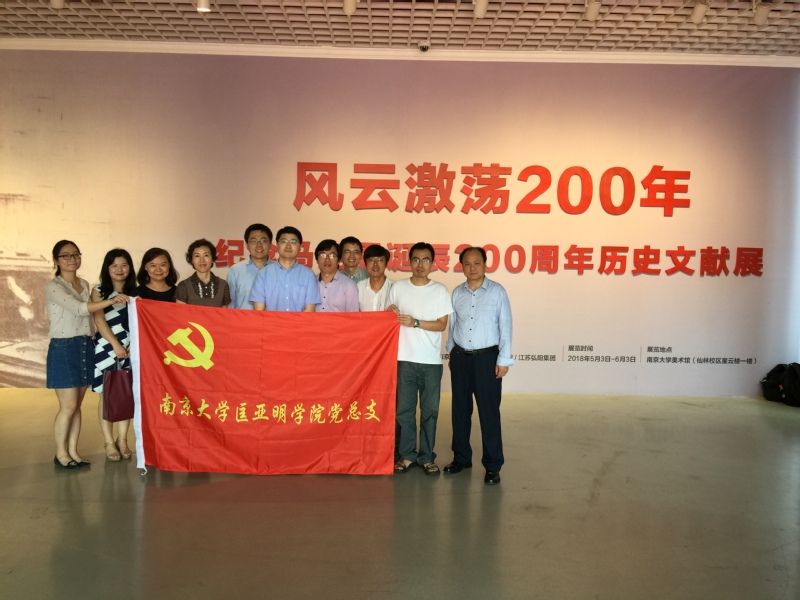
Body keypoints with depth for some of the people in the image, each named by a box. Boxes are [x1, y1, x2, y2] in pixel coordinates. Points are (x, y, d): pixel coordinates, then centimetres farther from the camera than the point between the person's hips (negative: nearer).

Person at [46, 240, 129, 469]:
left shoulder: (84, 284, 12)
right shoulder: (53, 286, -10)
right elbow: (78, 308, -24)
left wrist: (91, 343, 8)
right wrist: (111, 301, -33)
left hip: (85, 347, 6)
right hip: (63, 348, -6)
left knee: (77, 405, 11)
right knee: (68, 406, -3)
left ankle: (73, 451, 19)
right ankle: (60, 453, 12)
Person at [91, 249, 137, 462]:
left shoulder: (134, 292, 9)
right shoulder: (99, 291, 2)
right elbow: (99, 320, -7)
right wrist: (116, 345, -16)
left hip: (131, 349, 2)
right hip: (106, 348, -2)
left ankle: (122, 439, 15)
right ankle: (109, 442, 10)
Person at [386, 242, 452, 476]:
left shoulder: (440, 290, 3)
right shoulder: (398, 288, 6)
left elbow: (441, 325, -3)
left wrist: (415, 322, -15)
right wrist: (391, 314, -11)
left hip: (431, 360, 0)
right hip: (404, 358, 1)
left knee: (430, 410, 5)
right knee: (404, 409, 6)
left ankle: (426, 457, 17)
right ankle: (406, 455, 18)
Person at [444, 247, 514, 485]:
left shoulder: (497, 291, -4)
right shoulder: (457, 293, 6)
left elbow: (505, 326, -5)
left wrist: (503, 359, -8)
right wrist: (451, 353, 13)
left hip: (487, 357, -4)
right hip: (460, 357, 4)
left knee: (489, 412, -2)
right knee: (460, 410, 11)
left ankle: (492, 466, 8)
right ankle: (461, 458, 26)